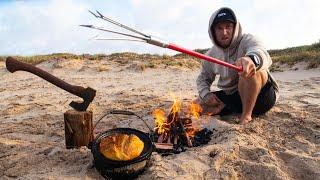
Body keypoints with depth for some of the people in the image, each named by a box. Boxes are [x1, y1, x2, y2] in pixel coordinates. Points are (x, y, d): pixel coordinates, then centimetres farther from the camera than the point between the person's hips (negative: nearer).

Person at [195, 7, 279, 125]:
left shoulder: (247, 40, -15)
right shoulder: (211, 55, 1)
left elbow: (262, 54, -39)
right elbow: (203, 79, 12)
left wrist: (252, 58, -65)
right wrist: (206, 95, -11)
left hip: (262, 95, -5)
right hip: (232, 97, 5)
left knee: (249, 68, -36)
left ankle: (247, 115, -22)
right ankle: (240, 109, -4)